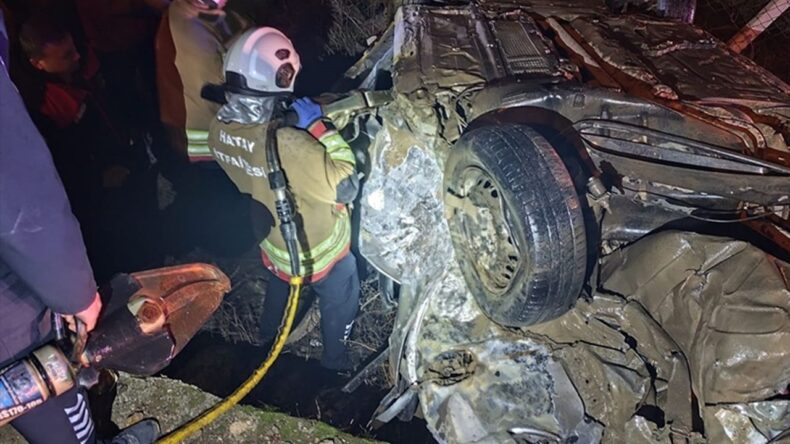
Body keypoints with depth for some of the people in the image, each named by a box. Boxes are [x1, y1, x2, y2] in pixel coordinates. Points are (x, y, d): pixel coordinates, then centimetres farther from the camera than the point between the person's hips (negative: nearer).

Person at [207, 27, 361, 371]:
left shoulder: (217, 129, -19)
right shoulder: (287, 146, -43)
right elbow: (346, 187, -32)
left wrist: (299, 126, -10)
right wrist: (320, 126, -30)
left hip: (272, 242, 6)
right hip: (319, 250, -6)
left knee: (281, 280, 38)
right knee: (340, 301, 25)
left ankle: (268, 333, 63)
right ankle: (334, 359, 49)